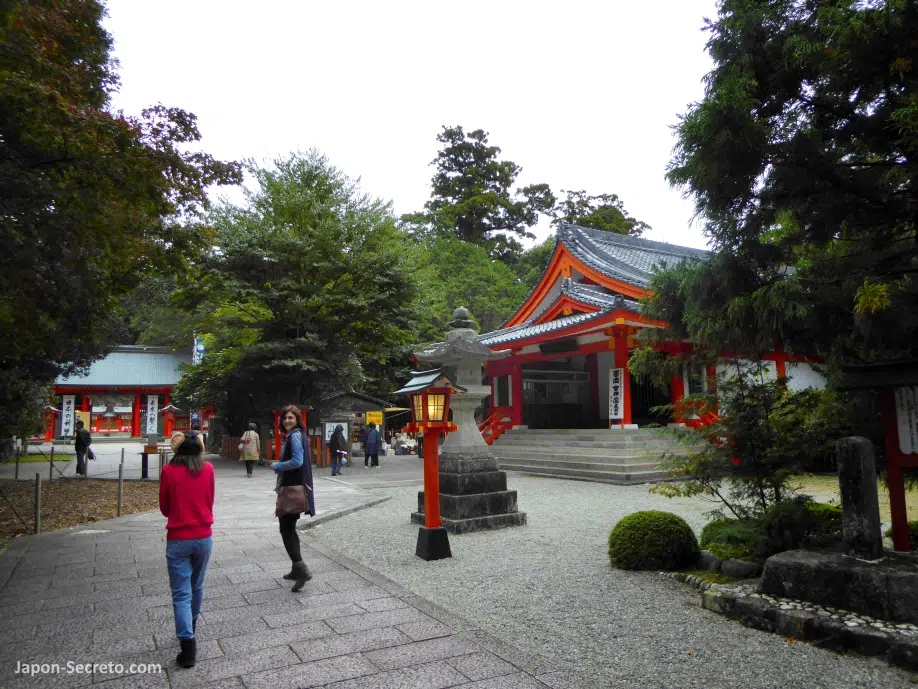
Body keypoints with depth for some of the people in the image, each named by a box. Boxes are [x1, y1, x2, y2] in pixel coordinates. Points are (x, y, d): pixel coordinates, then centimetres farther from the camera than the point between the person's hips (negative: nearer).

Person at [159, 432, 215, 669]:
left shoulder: (168, 471, -8)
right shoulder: (208, 469, -3)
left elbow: (164, 509, 3)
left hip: (178, 539, -3)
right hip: (204, 537, 3)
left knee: (181, 593, 2)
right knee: (196, 587, 21)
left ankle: (188, 647, -4)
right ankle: (191, 629, 39)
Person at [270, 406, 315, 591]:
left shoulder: (295, 435, -13)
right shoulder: (296, 435, 16)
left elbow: (297, 461, -23)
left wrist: (276, 466, -10)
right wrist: (280, 467, 8)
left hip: (293, 488, -10)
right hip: (293, 487, 10)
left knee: (286, 530, -8)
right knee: (290, 529, 16)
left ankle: (301, 568, -14)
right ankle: (297, 569, 23)